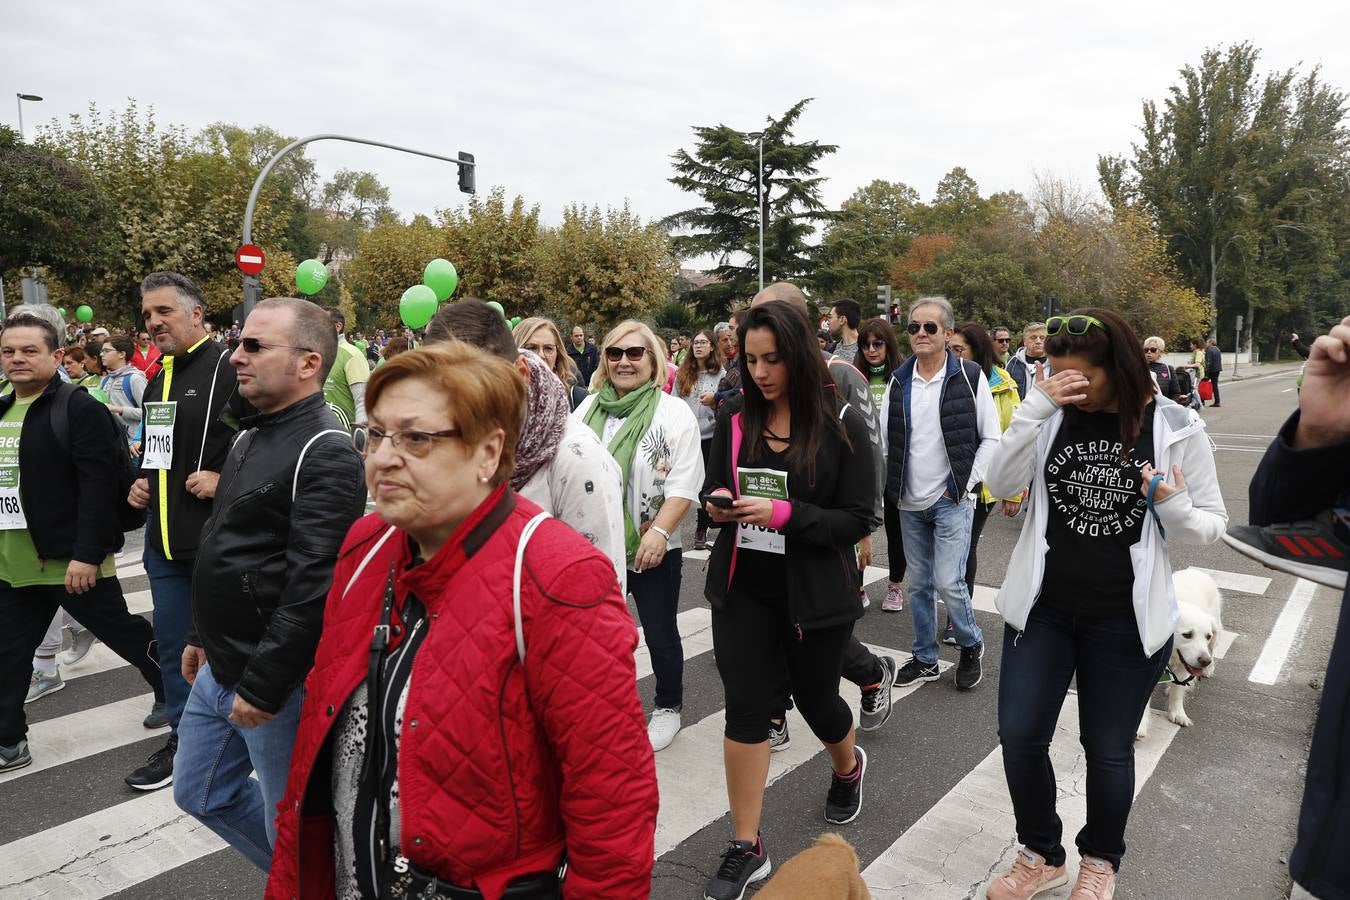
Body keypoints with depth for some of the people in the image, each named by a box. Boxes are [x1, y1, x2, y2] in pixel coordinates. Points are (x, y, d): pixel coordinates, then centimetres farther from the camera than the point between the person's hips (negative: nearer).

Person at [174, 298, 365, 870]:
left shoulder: (325, 452, -21)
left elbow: (313, 586, -26)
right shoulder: (251, 435, 10)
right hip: (220, 670, 10)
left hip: (278, 679, -10)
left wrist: (263, 686, -22)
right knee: (201, 794, 23)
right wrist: (202, 637, 21)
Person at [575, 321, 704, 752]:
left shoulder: (674, 413, -9)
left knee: (659, 633, 10)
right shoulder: (589, 408, 6)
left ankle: (668, 708, 31)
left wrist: (658, 532, -24)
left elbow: (684, 484, -14)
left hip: (654, 547, -4)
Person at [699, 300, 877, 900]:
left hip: (814, 593, -2)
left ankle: (848, 768, 53)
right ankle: (746, 848, 20)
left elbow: (859, 519, -12)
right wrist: (718, 505, -12)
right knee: (745, 710, 3)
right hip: (743, 590, 3)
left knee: (815, 698, 17)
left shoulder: (842, 424, -11)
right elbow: (713, 490, 11)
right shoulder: (735, 420, 0)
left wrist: (785, 514, -25)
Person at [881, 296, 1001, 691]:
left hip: (952, 501, -4)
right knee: (919, 584, 11)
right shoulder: (899, 381, 6)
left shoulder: (969, 377, -6)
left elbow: (991, 437, -4)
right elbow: (884, 440, 10)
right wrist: (891, 486, 2)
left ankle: (971, 645, 20)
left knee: (948, 582, -9)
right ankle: (925, 659, 26)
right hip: (910, 504, 4)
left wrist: (964, 483, -8)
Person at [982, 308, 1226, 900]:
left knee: (1108, 749, 12)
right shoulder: (1053, 417, -3)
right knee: (1019, 737, 4)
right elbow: (1001, 484, -14)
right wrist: (1035, 406, -23)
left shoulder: (1177, 428, -7)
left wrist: (1173, 507, -24)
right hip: (1041, 607, 2)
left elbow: (1210, 525, -1)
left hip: (1126, 620, -1)